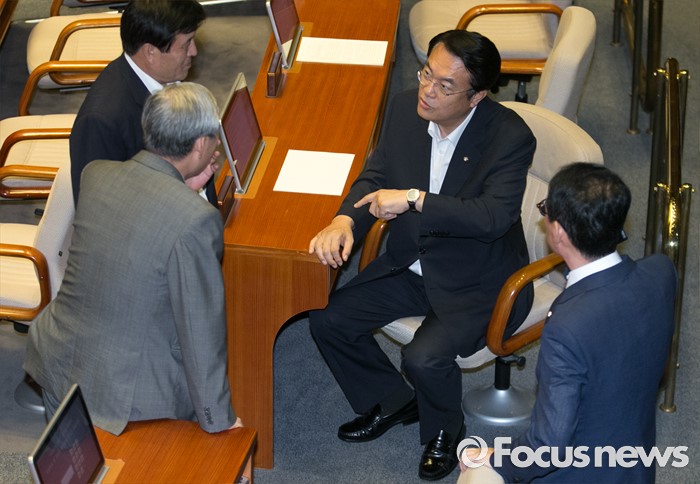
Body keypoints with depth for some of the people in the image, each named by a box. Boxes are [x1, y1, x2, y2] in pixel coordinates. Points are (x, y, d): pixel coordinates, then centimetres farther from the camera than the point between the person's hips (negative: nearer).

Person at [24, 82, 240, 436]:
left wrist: (185, 188, 6)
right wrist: (219, 419, -8)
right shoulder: (196, 221, -27)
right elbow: (201, 328, -20)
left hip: (55, 362, 6)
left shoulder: (94, 174, -9)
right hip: (127, 391, -6)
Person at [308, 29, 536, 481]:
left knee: (425, 357, -27)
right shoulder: (406, 109, -7)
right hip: (411, 265, 7)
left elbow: (494, 216, -33)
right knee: (329, 321, -2)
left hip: (479, 283, -6)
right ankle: (393, 401, 24)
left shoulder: (510, 136, -23)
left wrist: (415, 199, -35)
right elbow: (375, 177, 3)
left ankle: (444, 430, 9)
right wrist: (344, 221, -17)